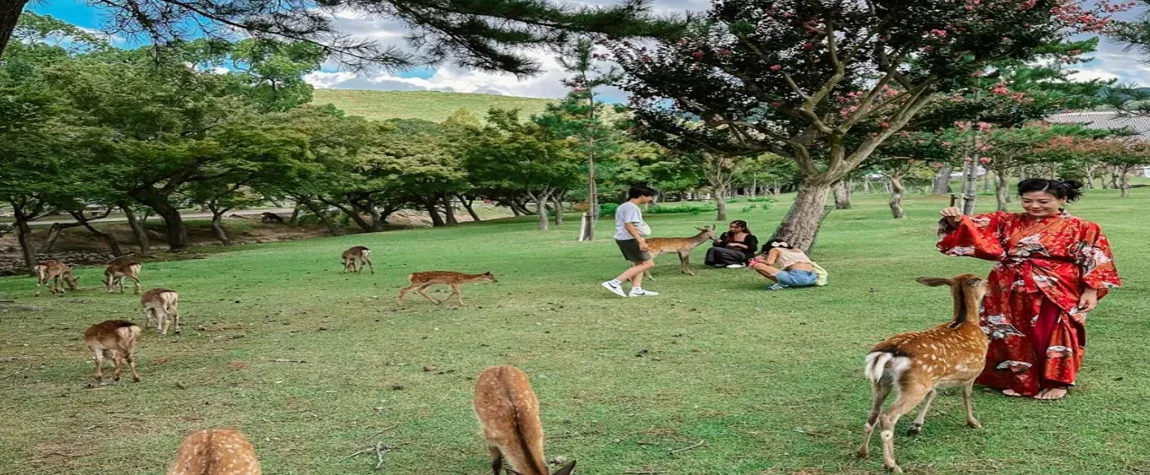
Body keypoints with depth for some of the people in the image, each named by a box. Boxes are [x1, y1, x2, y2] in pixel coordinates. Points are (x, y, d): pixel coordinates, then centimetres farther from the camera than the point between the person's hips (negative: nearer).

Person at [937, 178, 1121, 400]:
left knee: (1052, 338, 2)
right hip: (1010, 293, 3)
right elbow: (976, 230, -3)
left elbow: (1095, 260, -1)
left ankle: (1055, 382, 20)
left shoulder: (1082, 229, -1)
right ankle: (1020, 380, 25)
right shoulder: (1008, 222, 4)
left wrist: (1091, 290, -9)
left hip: (1055, 295, -3)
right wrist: (956, 220, -24)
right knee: (1015, 338, 10)